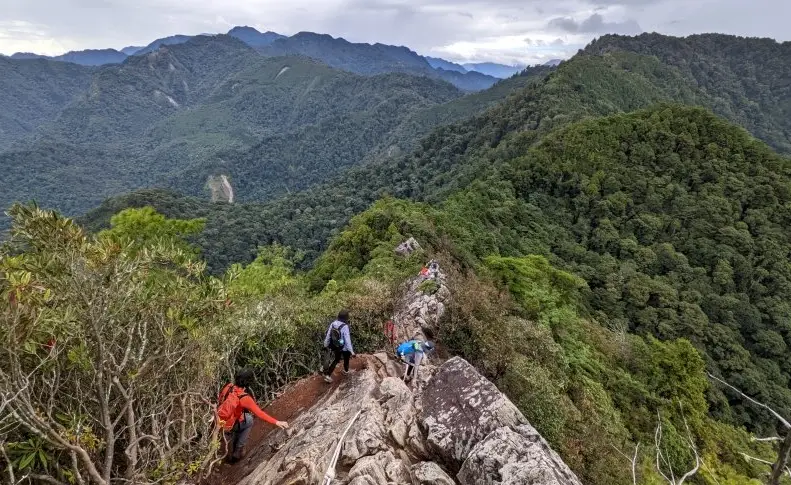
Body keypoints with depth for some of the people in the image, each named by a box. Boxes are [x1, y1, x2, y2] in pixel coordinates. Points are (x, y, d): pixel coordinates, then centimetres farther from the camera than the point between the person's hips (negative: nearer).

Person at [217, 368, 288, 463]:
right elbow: (259, 414, -26)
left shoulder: (228, 386, -11)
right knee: (249, 419, 14)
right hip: (227, 426, -6)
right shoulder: (244, 398, -27)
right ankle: (238, 451, 21)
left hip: (217, 421, 6)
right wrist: (276, 422, -23)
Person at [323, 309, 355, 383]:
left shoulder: (333, 324, -11)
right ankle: (346, 371, 48)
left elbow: (328, 335, -1)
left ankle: (327, 375, 16)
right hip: (344, 348, -5)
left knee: (336, 360, 24)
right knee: (346, 359, 26)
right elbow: (347, 340, -28)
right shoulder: (345, 327, -30)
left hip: (335, 347, 5)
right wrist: (351, 351, -22)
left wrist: (326, 345, 14)